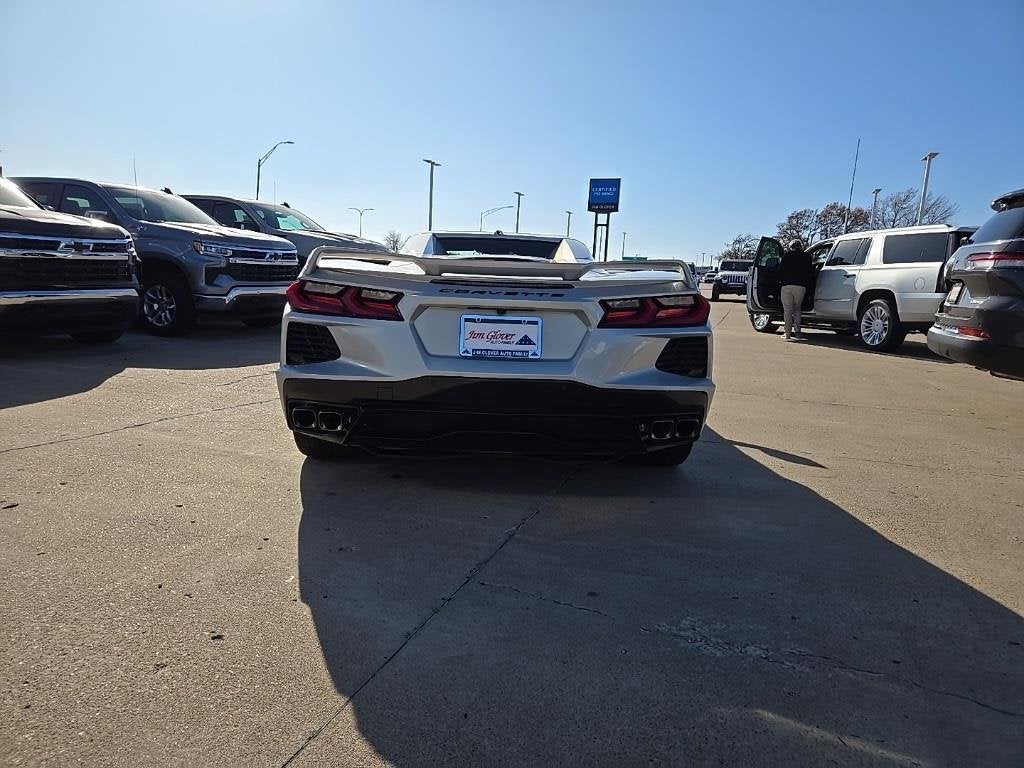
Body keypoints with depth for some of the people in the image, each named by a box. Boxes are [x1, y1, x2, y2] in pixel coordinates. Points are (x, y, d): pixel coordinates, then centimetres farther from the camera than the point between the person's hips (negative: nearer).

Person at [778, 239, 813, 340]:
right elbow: (810, 273, 14)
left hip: (787, 286, -2)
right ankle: (797, 331, 6)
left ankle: (787, 334, 1)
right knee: (797, 308, 16)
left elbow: (781, 270, 3)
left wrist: (781, 281, 16)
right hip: (801, 286, 2)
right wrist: (808, 288, 20)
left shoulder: (787, 255, 7)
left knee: (787, 310, 4)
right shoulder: (807, 256, 13)